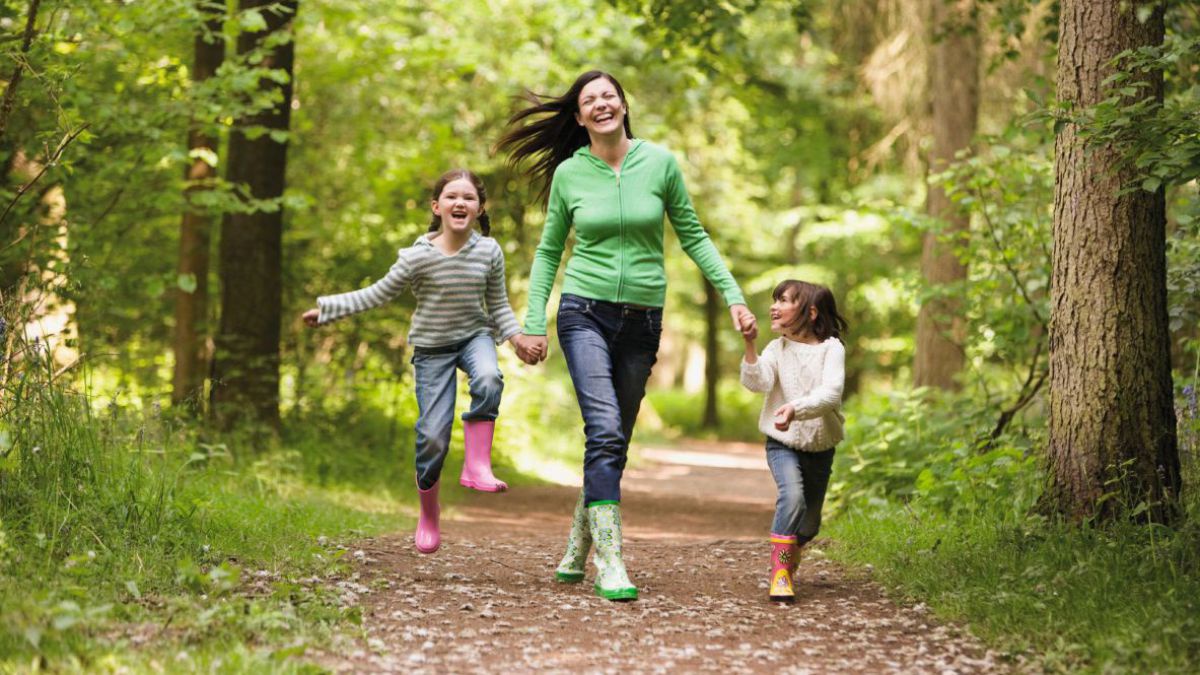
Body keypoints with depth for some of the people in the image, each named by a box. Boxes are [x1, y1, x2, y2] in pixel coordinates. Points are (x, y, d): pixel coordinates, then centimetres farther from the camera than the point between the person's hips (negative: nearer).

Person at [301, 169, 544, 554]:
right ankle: (428, 513, 17)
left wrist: (516, 337, -10)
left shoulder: (489, 252, -7)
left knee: (489, 381, -35)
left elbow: (498, 305, 5)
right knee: (432, 435, -5)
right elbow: (378, 294, -3)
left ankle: (477, 465, -25)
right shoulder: (418, 257, -14)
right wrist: (326, 309, -4)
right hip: (432, 348, -1)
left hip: (475, 336, 1)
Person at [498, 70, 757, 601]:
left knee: (615, 441, 7)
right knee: (605, 430, -17)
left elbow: (693, 236, 8)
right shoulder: (569, 173, 1)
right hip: (585, 313, -2)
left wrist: (733, 296, 0)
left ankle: (577, 551, 24)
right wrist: (534, 322, 4)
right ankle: (609, 563, -18)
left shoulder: (660, 163, 1)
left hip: (642, 319, 2)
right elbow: (548, 251, 11)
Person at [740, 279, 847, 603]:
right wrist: (749, 344, -31)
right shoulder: (777, 348, -4)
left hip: (820, 446, 1)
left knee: (809, 525, 11)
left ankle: (790, 548, 45)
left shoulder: (831, 348, -11)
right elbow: (757, 382, -20)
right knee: (792, 494, -29)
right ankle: (779, 571, -24)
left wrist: (796, 409, -41)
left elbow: (831, 393, -25)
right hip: (783, 443, -1)